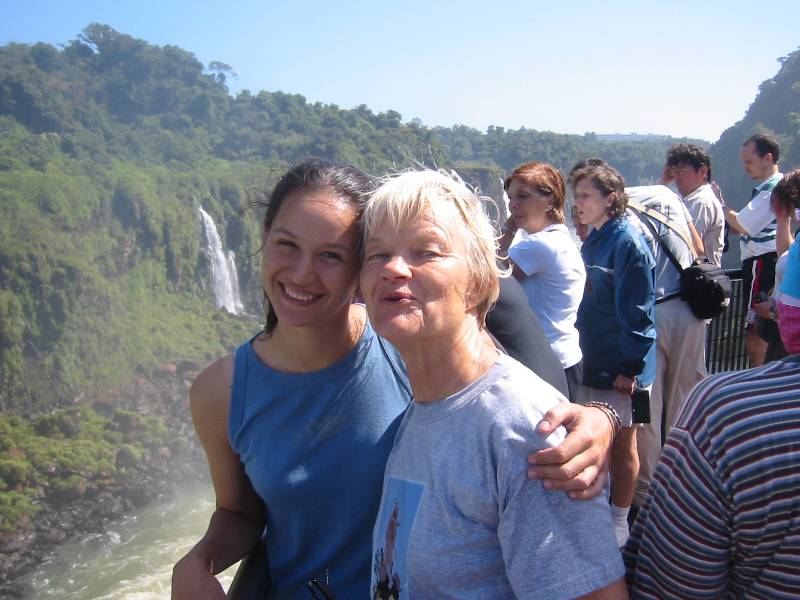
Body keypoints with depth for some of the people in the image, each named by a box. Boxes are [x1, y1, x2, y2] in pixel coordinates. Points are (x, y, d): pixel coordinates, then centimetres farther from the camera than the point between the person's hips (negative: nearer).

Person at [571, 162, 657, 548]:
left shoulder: (627, 242, -18)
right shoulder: (593, 240, 9)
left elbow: (636, 312, -19)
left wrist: (629, 367, -18)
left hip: (620, 367, -8)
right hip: (593, 360, 8)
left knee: (621, 443, 7)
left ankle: (620, 522, 23)